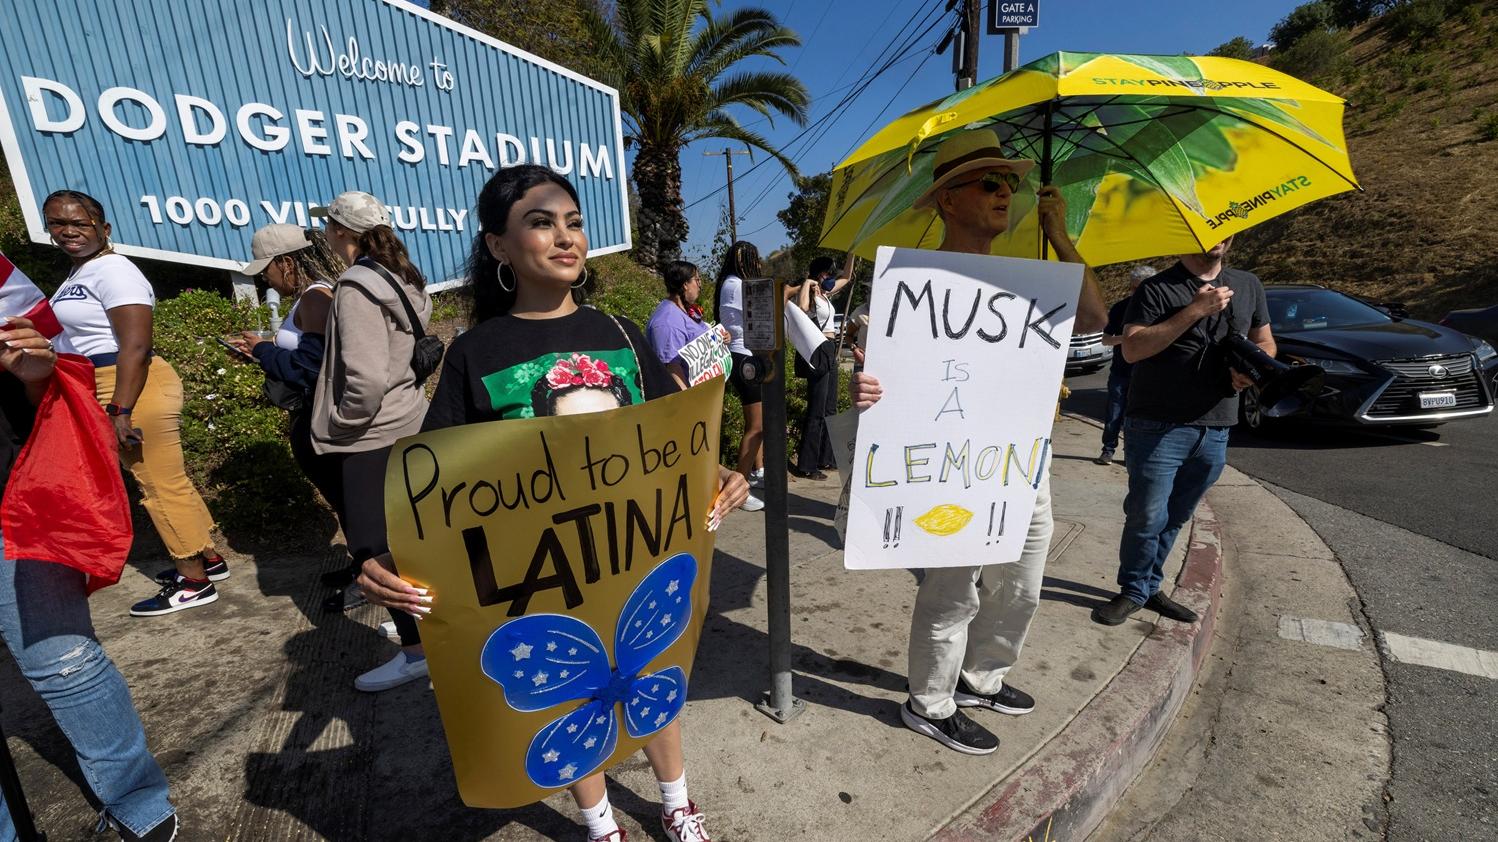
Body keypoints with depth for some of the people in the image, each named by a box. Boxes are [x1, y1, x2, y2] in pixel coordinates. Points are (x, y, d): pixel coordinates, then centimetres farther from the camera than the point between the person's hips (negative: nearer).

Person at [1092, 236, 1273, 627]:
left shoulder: (1249, 287, 14)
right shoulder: (1156, 289, -5)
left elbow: (1265, 343, 22)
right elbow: (1132, 349, -17)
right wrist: (1195, 310, -20)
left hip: (1215, 431, 5)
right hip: (1158, 428, -5)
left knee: (1174, 518, 13)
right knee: (1148, 516, -2)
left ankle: (1149, 587, 28)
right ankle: (1133, 591, 17)